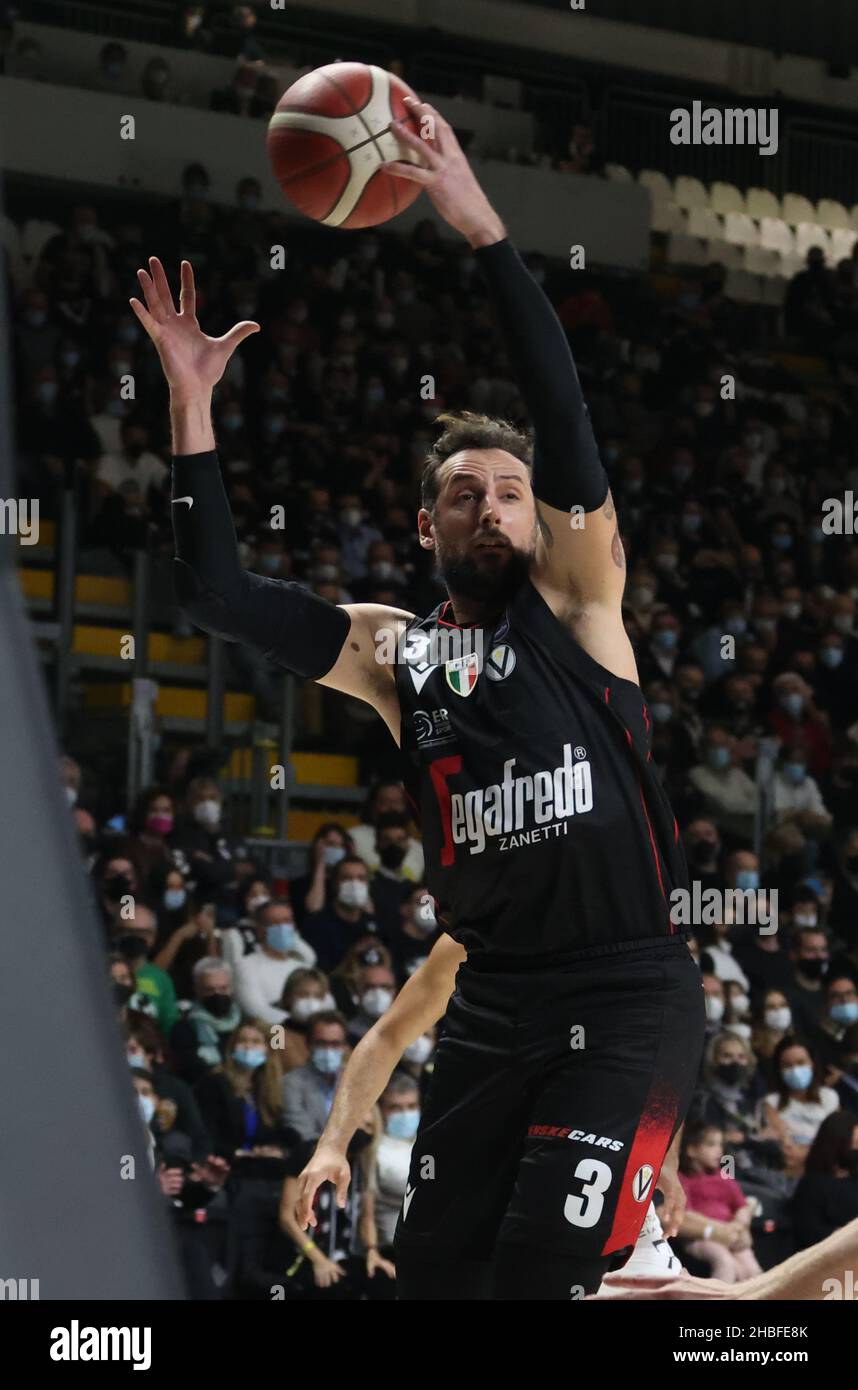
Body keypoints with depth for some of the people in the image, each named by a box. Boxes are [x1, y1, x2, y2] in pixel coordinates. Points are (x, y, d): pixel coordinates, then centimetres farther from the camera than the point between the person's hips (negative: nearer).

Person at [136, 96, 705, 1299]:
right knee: (434, 1272, 2)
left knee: (542, 1272, -16)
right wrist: (192, 401, 0)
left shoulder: (574, 599, 3)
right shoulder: (390, 651, 13)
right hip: (491, 1000, 5)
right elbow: (213, 593, 6)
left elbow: (565, 417, -11)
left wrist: (481, 226, -19)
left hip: (628, 992, -5)